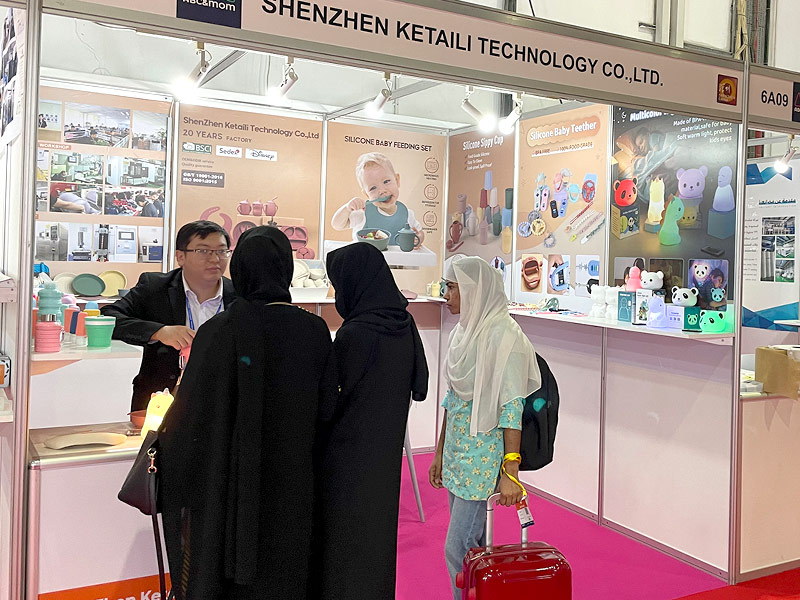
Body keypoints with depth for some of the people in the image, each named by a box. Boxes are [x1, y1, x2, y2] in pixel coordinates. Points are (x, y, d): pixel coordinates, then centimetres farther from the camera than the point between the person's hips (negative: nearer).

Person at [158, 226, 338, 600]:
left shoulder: (221, 330, -16)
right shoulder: (315, 331, -8)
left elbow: (191, 412, -13)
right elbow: (325, 408, -2)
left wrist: (162, 448, 5)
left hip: (227, 479, -2)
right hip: (289, 481, 3)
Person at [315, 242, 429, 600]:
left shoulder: (354, 334, -23)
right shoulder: (405, 326, -1)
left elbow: (330, 398, -15)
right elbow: (419, 385, 8)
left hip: (350, 456, -7)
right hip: (387, 452, 8)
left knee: (345, 539, 8)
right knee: (378, 530, 22)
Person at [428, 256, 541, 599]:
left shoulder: (502, 337, -16)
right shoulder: (463, 332, 9)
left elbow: (512, 407, -18)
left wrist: (510, 472, -20)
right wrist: (440, 452, 18)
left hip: (484, 454, -8)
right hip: (457, 450, 8)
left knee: (458, 549, -5)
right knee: (474, 545, 15)